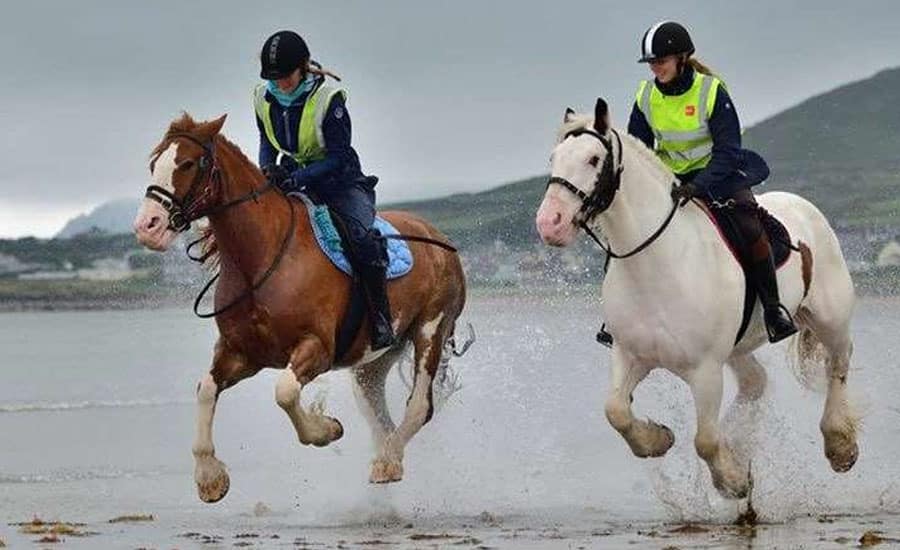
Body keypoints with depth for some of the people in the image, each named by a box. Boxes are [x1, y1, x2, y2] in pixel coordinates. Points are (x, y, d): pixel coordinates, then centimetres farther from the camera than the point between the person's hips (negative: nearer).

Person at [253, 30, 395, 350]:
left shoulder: (327, 99, -19)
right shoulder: (264, 99, -3)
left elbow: (338, 157, -20)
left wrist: (299, 178, -32)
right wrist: (268, 168, -10)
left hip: (340, 182, -6)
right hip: (292, 180, 6)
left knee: (362, 236, -30)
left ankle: (380, 320, -22)